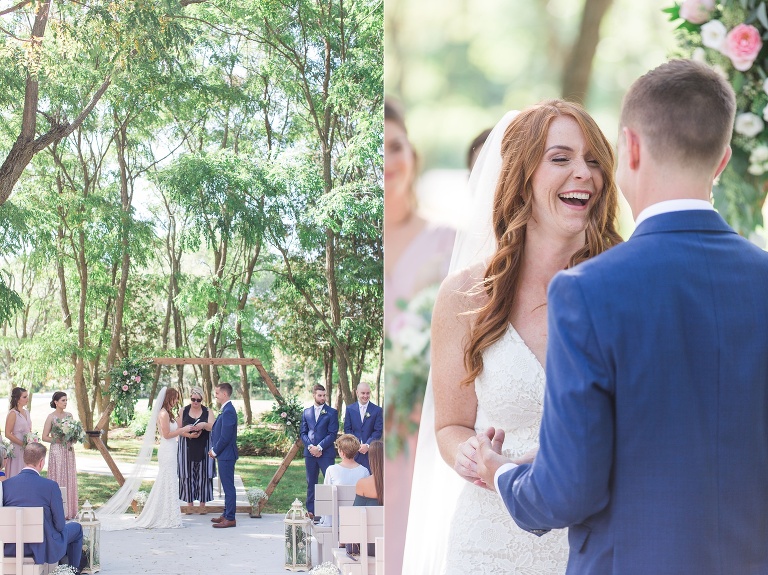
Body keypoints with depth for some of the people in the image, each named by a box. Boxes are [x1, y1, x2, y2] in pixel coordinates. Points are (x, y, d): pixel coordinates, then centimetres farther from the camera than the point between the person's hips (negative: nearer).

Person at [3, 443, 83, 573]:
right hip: (44, 548, -4)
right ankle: (74, 570, 38)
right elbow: (60, 525, -13)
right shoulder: (51, 486, -19)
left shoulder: (5, 484, -8)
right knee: (76, 527, 26)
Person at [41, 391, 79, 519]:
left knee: (69, 479, 5)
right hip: (57, 451, -5)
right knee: (58, 479, -5)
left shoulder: (69, 415, 9)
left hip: (69, 451, 5)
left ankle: (69, 511, 10)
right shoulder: (51, 417, -6)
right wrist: (57, 440, -18)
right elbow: (44, 437, -6)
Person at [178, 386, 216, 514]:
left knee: (203, 475, -1)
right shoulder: (183, 411, 6)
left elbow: (213, 427, -8)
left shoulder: (208, 412, 4)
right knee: (188, 475, -1)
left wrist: (204, 425, -29)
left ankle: (202, 505, 5)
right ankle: (190, 504, 6)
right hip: (187, 448, 0)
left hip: (203, 448, 0)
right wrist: (189, 435, -16)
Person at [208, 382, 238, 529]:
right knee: (227, 487, 16)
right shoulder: (226, 410, 13)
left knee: (228, 487, -5)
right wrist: (213, 449, 9)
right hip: (224, 455, 10)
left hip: (226, 456, -10)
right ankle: (226, 515, 23)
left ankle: (230, 519, -2)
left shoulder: (228, 412, -19)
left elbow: (225, 437, -21)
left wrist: (214, 451, -10)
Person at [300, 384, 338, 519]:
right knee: (311, 483, 7)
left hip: (326, 453, -3)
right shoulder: (306, 412, 12)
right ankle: (311, 511, 13)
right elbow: (303, 433, 11)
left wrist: (319, 447, -13)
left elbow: (332, 434, -4)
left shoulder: (332, 412, 1)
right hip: (310, 452, 4)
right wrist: (310, 446, -6)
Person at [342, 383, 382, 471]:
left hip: (370, 450, -1)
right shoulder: (350, 409, 8)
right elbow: (347, 429, 5)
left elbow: (378, 431, -1)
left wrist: (367, 445, -13)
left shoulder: (377, 410, 3)